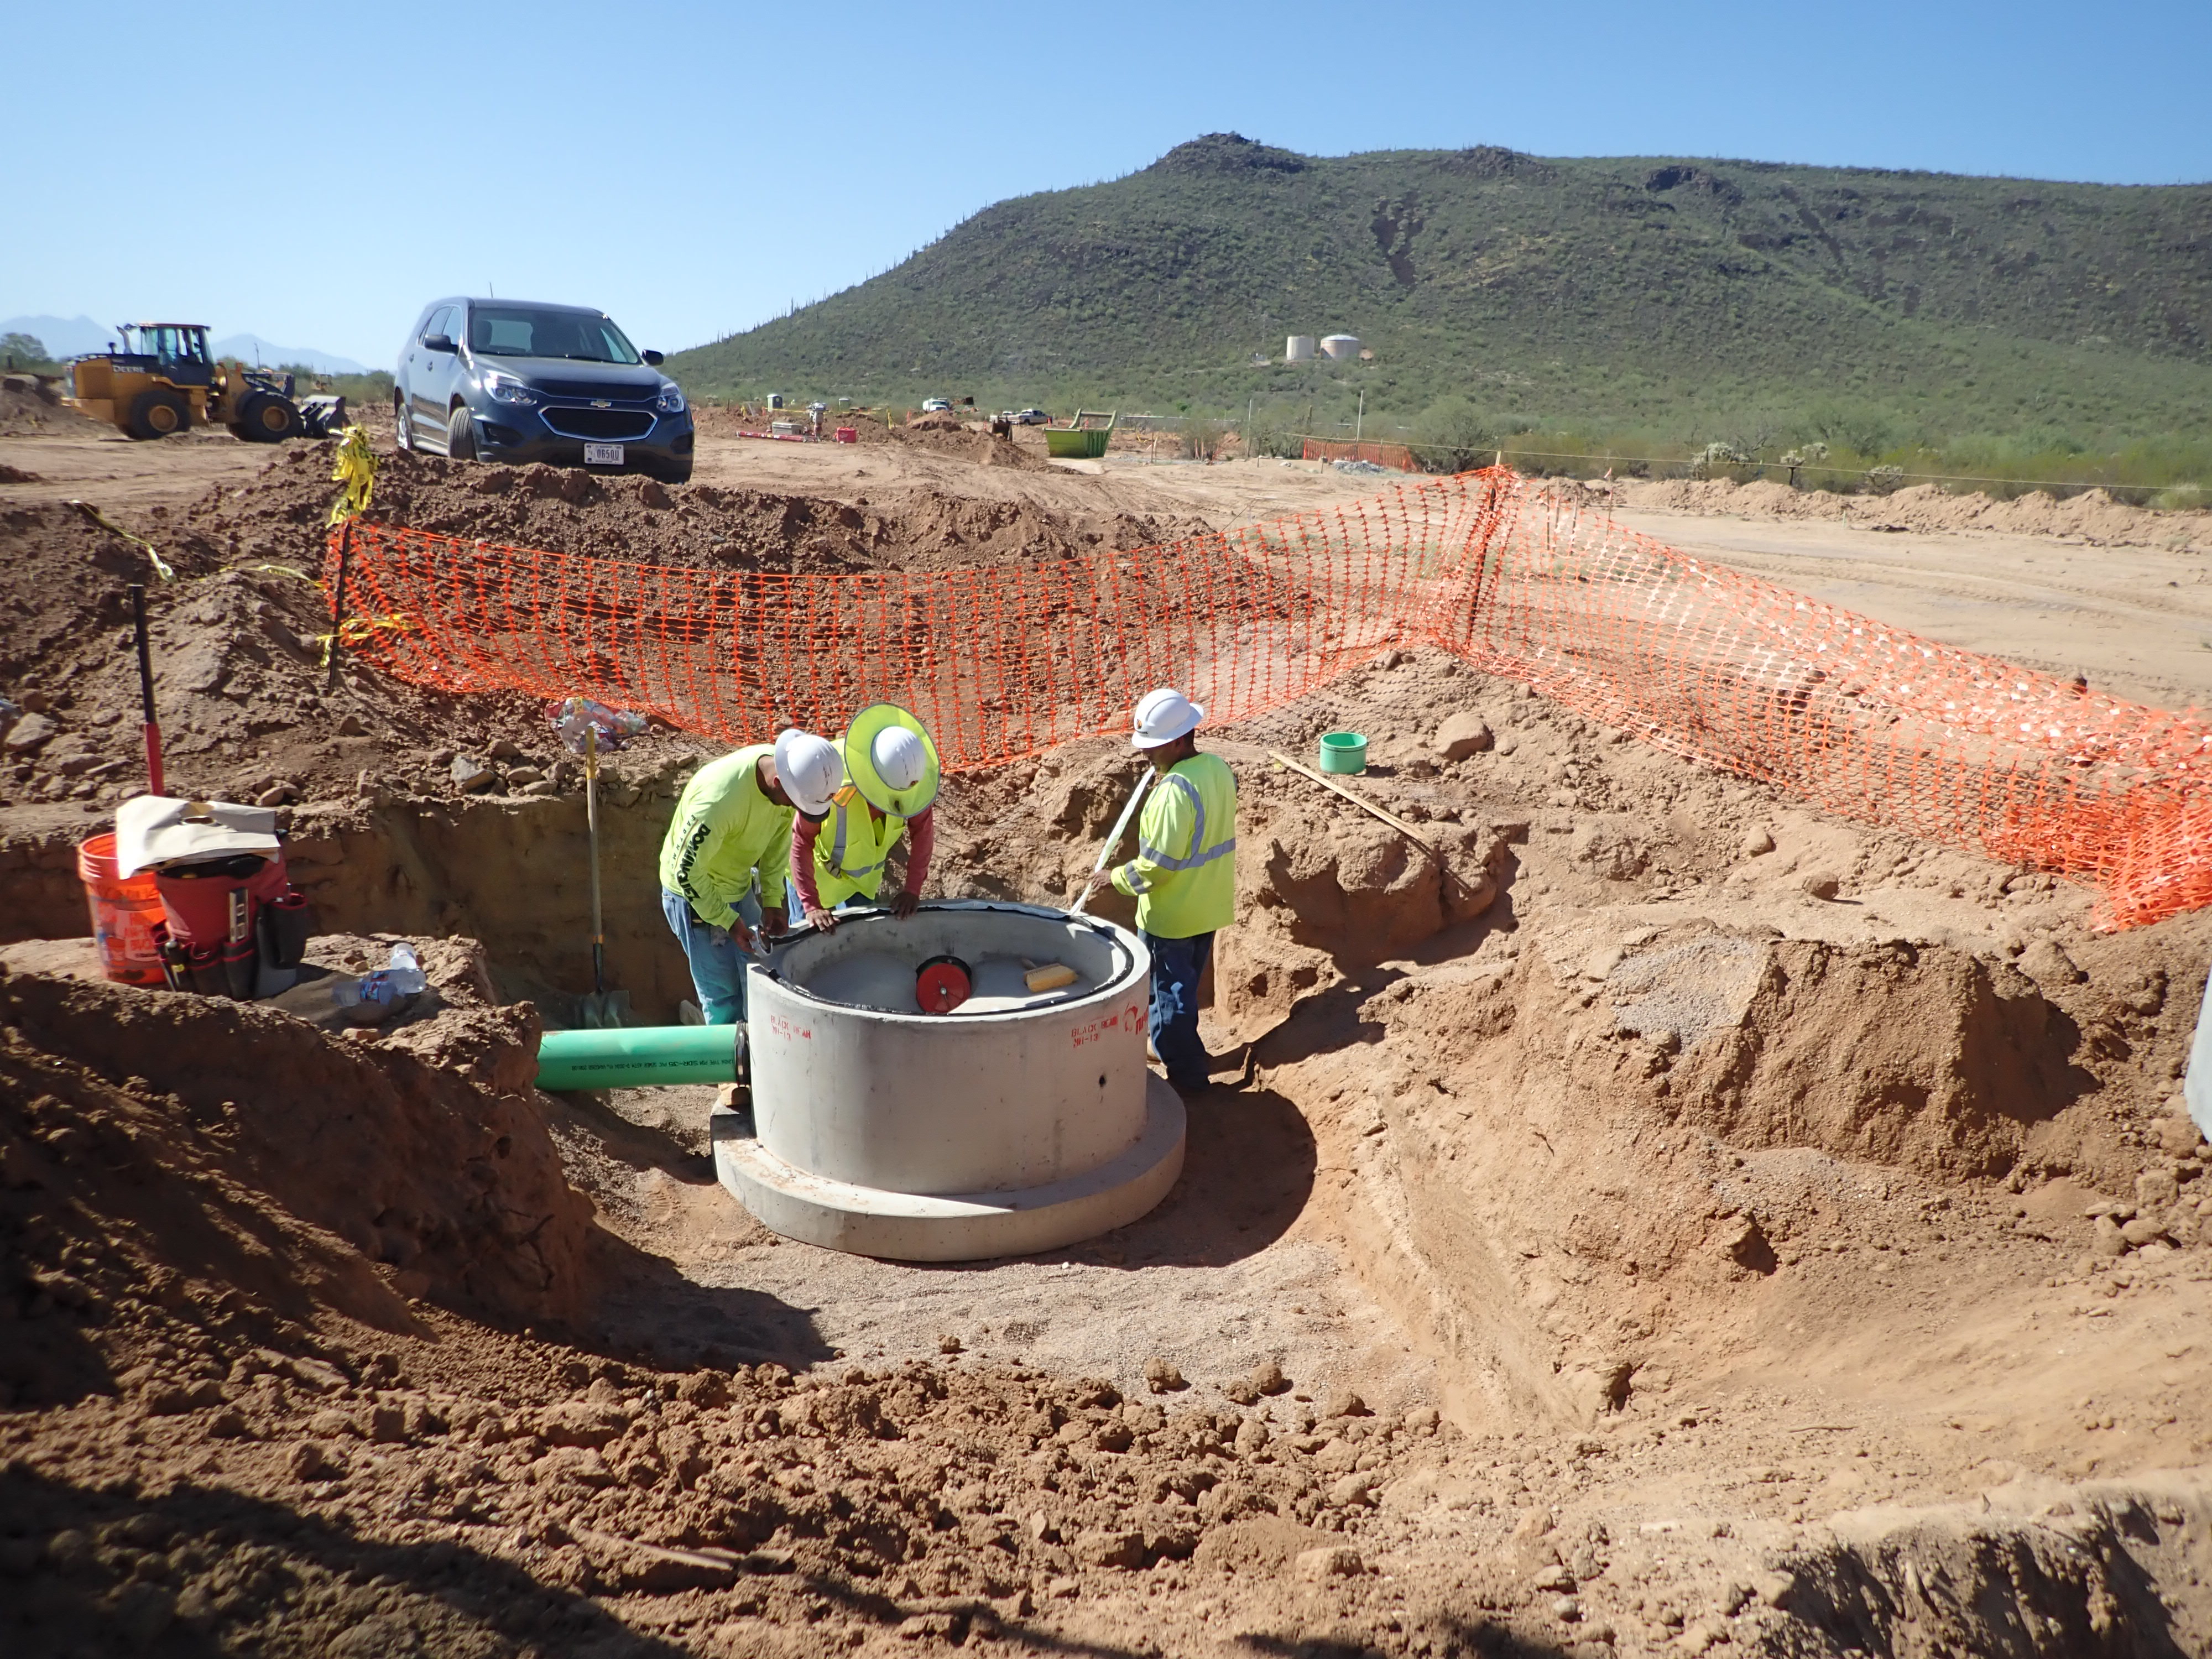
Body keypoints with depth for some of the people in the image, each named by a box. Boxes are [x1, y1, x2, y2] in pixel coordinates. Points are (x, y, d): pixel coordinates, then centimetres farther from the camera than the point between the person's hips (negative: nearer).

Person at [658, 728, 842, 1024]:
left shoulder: (788, 772, -17)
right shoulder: (720, 800, -39)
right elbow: (687, 871, -27)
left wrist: (772, 901, -3)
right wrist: (728, 921, -19)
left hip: (741, 887, 7)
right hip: (695, 892, -7)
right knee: (723, 994, 2)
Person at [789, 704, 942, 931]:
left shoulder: (915, 780, -29)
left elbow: (923, 831, -13)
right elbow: (801, 843, -31)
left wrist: (912, 889, -15)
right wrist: (812, 906, -33)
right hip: (818, 875, -4)